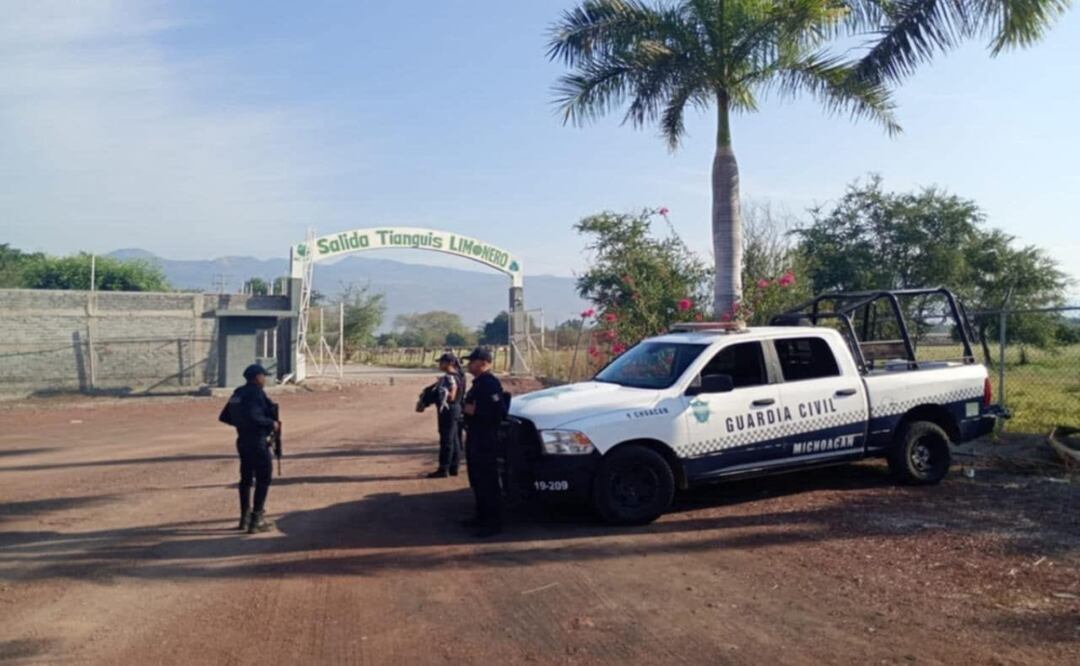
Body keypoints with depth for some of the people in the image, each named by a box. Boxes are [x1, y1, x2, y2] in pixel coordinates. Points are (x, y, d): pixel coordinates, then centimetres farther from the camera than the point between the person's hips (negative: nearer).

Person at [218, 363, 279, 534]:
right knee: (263, 479, -1)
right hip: (258, 442, -9)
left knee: (246, 479, 17)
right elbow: (253, 416, -29)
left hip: (243, 441, 9)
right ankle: (256, 521, -1)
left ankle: (245, 518, 26)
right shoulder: (256, 393, -16)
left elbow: (224, 417, 15)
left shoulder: (238, 393, 11)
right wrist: (272, 423, -17)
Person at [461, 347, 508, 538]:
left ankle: (494, 523, 1)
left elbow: (499, 412, -27)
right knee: (477, 481, 18)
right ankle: (482, 516, 30)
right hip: (475, 438, 11)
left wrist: (475, 411, -21)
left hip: (486, 441, -11)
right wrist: (467, 409, 10)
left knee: (488, 483, -5)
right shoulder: (479, 383, 15)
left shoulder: (490, 384, -18)